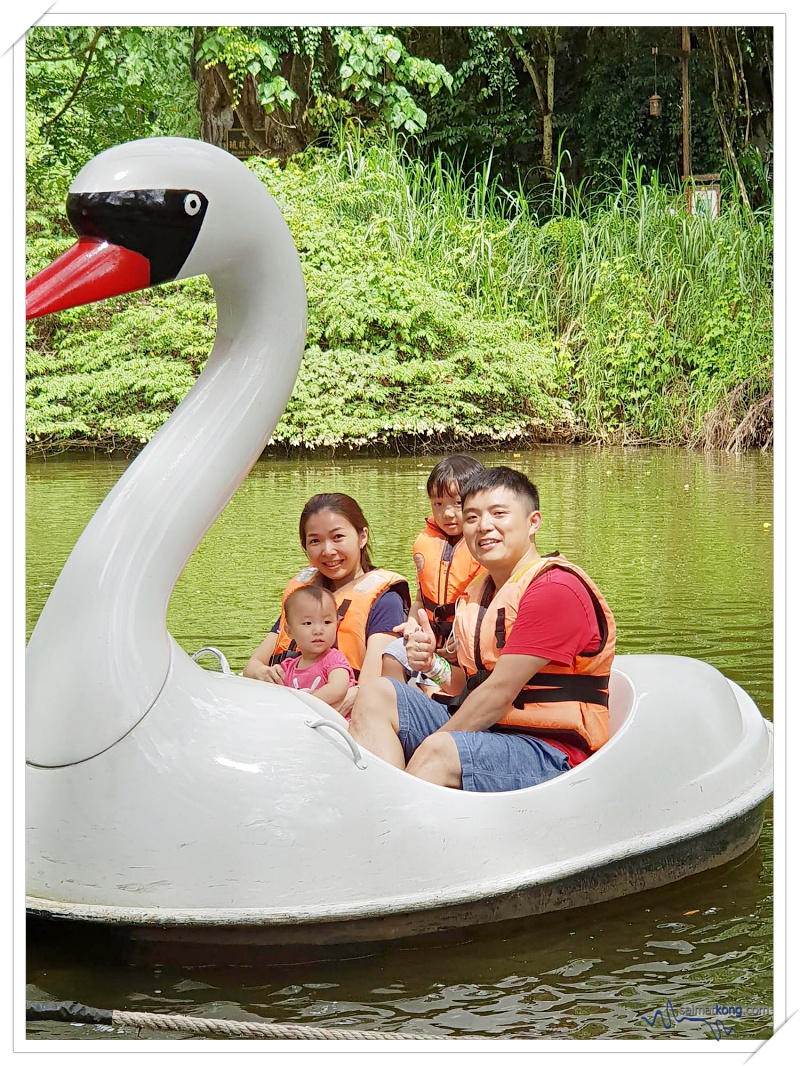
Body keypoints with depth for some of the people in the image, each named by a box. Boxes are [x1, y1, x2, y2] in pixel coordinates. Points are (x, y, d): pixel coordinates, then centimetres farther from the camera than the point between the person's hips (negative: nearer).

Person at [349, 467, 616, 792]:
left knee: (436, 754, -35)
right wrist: (432, 664, -2)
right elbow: (463, 686, 21)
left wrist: (429, 746, -14)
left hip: (551, 754, -9)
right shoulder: (477, 594, 17)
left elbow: (499, 693, -17)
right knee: (376, 697, -2)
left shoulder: (555, 590, -13)